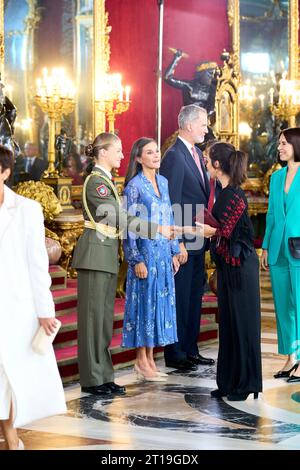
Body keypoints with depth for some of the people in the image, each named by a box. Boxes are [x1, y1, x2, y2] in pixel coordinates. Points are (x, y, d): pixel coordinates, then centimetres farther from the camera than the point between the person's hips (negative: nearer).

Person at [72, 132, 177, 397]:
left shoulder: (105, 180, 16)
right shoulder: (96, 182, -14)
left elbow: (118, 219, 16)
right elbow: (122, 218, -19)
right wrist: (158, 229, -18)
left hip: (107, 255, 9)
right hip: (95, 254, -9)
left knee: (105, 316, 10)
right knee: (93, 315, -4)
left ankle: (103, 376, 15)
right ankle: (92, 379, 2)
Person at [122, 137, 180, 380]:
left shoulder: (163, 182, 11)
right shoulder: (134, 186, -9)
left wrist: (174, 252, 13)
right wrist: (136, 260, -14)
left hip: (164, 253, 7)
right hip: (145, 252, -7)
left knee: (160, 302, 8)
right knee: (145, 301, -1)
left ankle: (150, 359, 16)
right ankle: (141, 360, 7)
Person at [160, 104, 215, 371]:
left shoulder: (197, 154, 14)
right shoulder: (174, 156, -15)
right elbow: (172, 204, -19)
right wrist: (179, 243, -21)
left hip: (197, 240, 9)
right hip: (182, 241, -9)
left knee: (194, 296, 15)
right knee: (180, 298, -1)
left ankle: (191, 350, 25)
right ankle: (175, 355, 7)